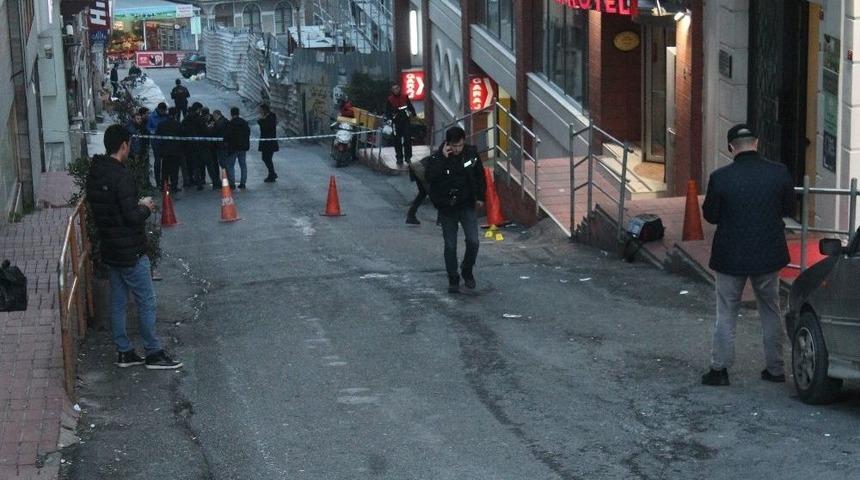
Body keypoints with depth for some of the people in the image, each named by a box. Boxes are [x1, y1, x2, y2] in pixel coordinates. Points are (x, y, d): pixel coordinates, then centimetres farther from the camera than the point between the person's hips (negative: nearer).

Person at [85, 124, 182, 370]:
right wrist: (146, 207, -5)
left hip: (110, 249, 9)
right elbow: (132, 216, -24)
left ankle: (124, 352, 21)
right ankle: (154, 354, 9)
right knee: (147, 301, 2)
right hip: (130, 252, -9)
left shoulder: (94, 173, 5)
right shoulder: (121, 176, -23)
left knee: (118, 302, 14)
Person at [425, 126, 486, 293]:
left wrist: (480, 196, 11)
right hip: (446, 208, -2)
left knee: (473, 241, -7)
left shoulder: (471, 153, -4)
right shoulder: (437, 157, -12)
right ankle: (453, 279, 17)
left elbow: (480, 175, 11)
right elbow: (430, 177, -28)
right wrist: (443, 159, -31)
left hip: (467, 206, 2)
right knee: (450, 245, 4)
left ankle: (467, 272, 17)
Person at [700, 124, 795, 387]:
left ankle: (719, 369, 12)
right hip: (768, 255, 2)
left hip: (731, 256, -2)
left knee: (726, 315, 11)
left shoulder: (720, 177, -16)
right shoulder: (779, 172, -9)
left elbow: (711, 215, -6)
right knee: (771, 312, 18)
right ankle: (775, 368, 23)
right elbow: (789, 209, 3)